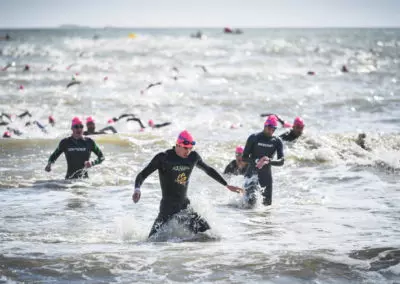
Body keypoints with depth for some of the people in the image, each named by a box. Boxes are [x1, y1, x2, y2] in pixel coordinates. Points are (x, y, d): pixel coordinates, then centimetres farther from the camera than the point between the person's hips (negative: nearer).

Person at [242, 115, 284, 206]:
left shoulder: (277, 141, -2)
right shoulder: (254, 138, -8)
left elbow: (281, 161, -8)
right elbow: (244, 157, -8)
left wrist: (269, 161, -28)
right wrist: (256, 161, -27)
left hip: (266, 174, 3)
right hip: (252, 172, -3)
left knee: (267, 203, 6)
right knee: (251, 201, -18)